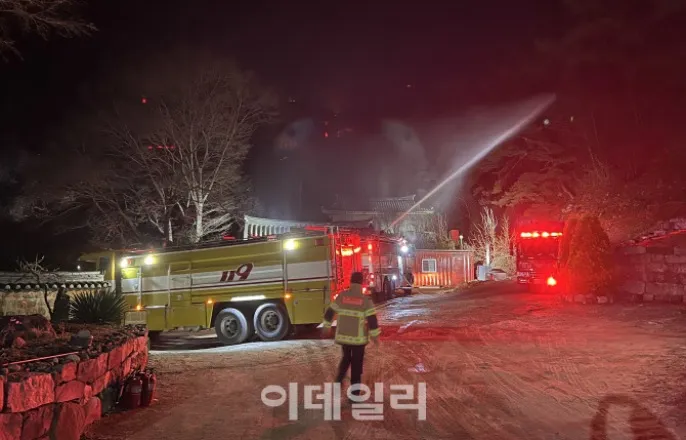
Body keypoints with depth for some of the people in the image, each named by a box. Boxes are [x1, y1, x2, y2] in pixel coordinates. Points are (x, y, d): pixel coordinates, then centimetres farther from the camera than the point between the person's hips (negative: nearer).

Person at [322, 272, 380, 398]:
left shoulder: (341, 296, -3)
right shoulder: (365, 300, -11)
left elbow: (330, 312, 5)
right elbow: (372, 319, -14)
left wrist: (327, 326, 19)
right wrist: (375, 335, -2)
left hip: (343, 336, 3)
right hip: (359, 338, -3)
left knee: (346, 358, 28)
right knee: (356, 365, 8)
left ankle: (339, 380, 14)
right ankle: (354, 394, 13)